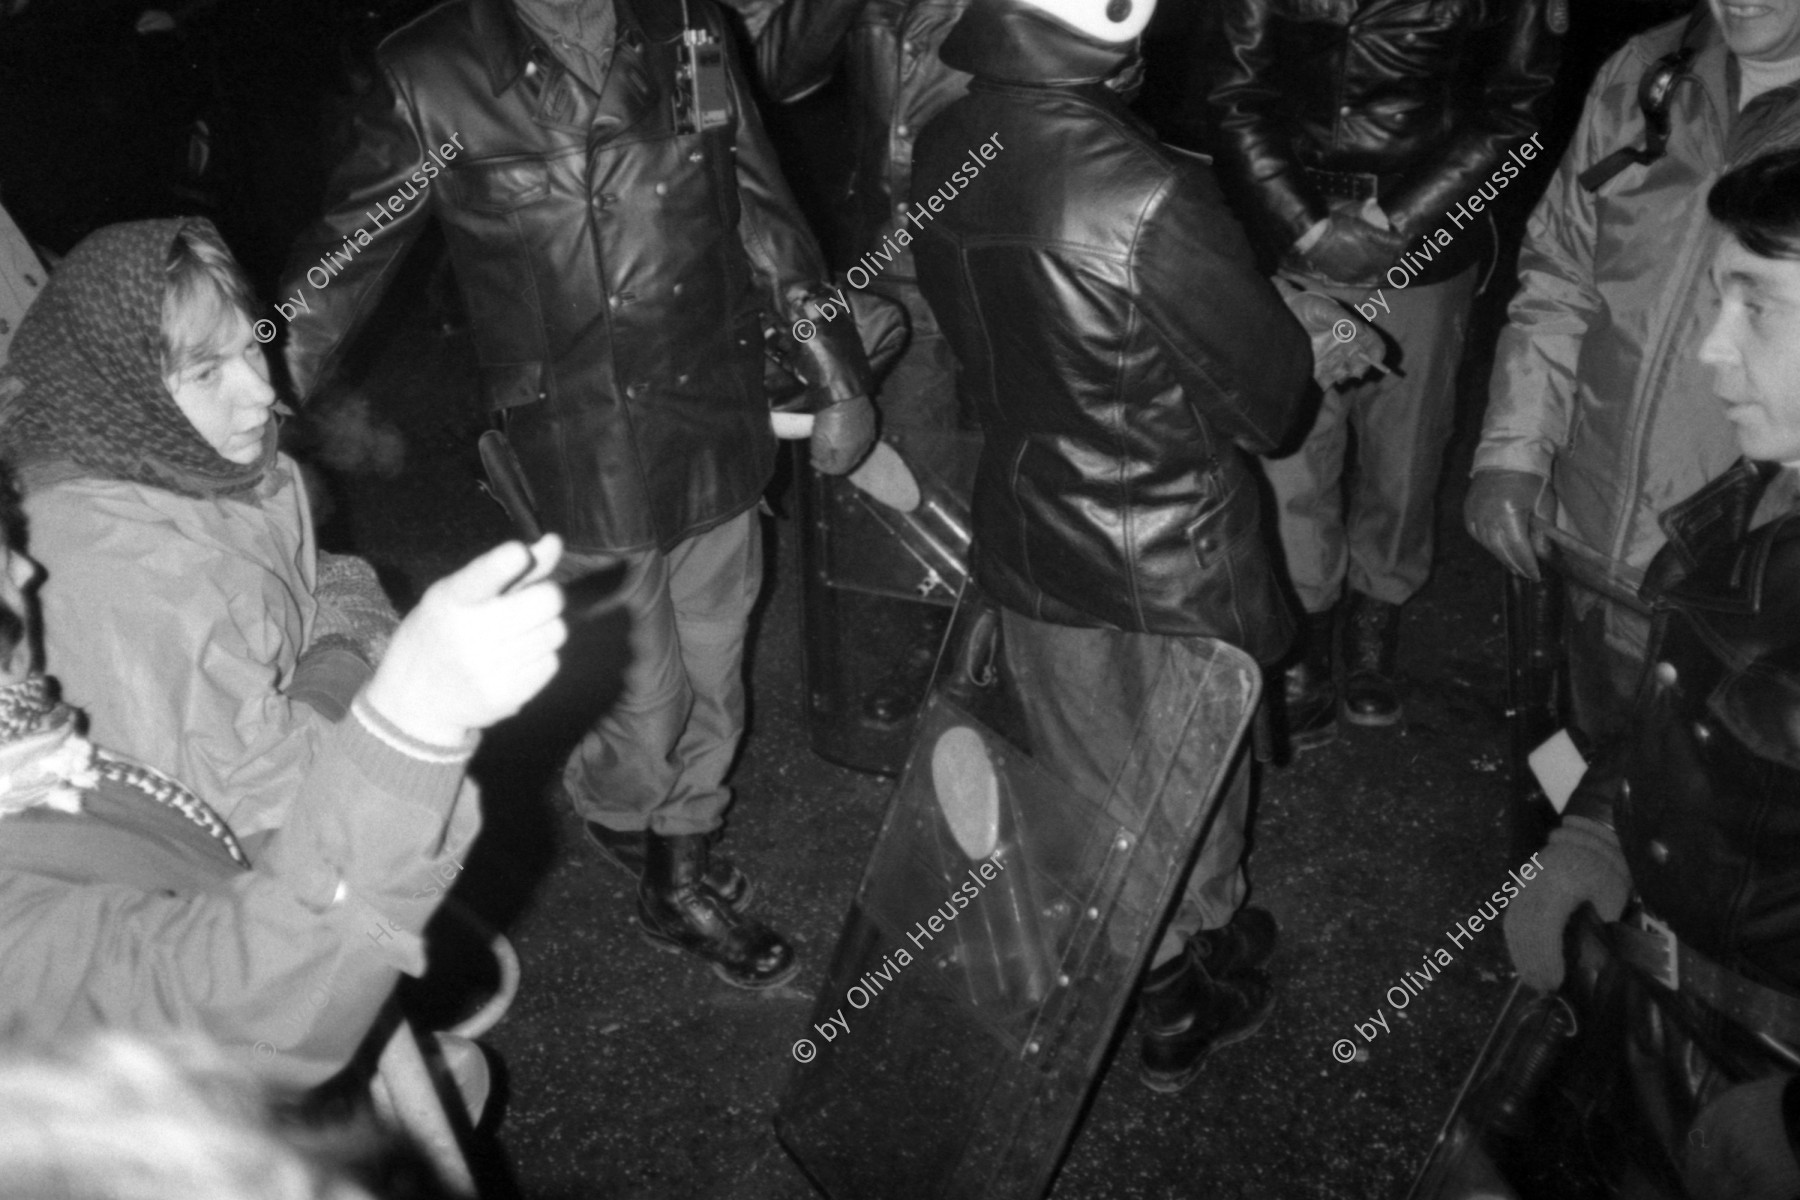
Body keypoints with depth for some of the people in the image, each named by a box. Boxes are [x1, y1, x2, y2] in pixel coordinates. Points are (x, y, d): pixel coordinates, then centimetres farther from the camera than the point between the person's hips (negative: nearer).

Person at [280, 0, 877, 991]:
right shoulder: (433, 82, -12)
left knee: (713, 679, 17)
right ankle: (602, 799, 46)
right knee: (645, 706, 8)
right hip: (590, 464, -3)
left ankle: (680, 882, 43)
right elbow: (341, 263, -4)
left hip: (720, 435, 4)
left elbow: (768, 221, 5)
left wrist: (839, 380, 8)